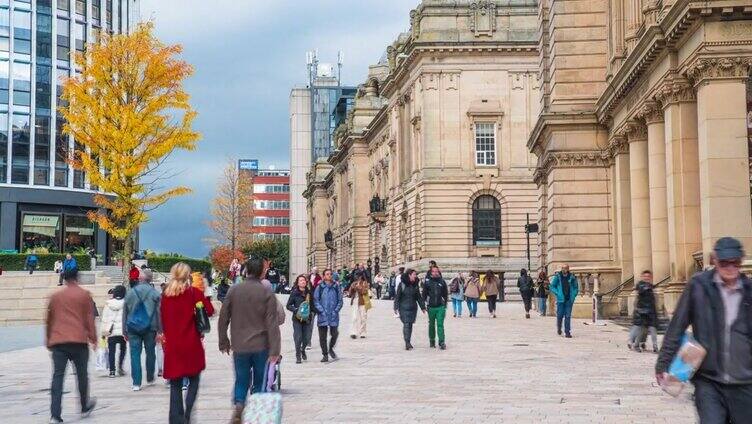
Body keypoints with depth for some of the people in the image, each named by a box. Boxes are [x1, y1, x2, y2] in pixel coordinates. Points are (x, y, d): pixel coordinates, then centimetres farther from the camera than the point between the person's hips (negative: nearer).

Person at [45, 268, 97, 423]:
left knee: (58, 377, -2)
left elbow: (48, 320, 18)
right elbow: (89, 319, 0)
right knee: (82, 375, 13)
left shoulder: (55, 296, 14)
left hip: (57, 341, 3)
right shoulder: (84, 295, 3)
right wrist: (93, 338, 6)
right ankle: (85, 407, 26)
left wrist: (48, 341, 27)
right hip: (78, 341, -2)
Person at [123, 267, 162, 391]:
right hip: (150, 328, 0)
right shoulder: (155, 293, 0)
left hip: (133, 328, 0)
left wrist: (125, 331, 14)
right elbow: (159, 312, -3)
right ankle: (150, 379, 26)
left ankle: (136, 383, -3)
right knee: (150, 353, 14)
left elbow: (125, 313, 8)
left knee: (135, 354, 1)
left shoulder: (130, 293, 5)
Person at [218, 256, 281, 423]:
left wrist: (223, 342, 14)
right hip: (261, 346, -1)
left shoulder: (234, 290, -1)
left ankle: (238, 404, -12)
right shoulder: (267, 293, -7)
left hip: (239, 346, 2)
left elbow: (223, 318, 3)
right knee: (260, 382, 12)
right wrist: (274, 350, -8)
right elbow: (272, 323, -10)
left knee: (241, 380, 12)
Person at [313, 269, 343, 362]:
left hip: (334, 316, 1)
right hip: (323, 316, -1)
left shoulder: (336, 287, 6)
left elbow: (340, 301, 7)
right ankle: (325, 354, 12)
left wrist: (336, 311, -5)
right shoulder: (320, 287, 2)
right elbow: (316, 301, 0)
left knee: (334, 334, -2)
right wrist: (322, 311, -10)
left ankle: (331, 348, 27)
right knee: (322, 336, 1)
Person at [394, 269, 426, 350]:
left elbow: (419, 297, 16)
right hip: (404, 308, -5)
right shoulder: (402, 285, -6)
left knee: (410, 325, 8)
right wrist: (396, 307, -9)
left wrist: (423, 307, 14)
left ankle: (408, 342, 16)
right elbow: (397, 296, -4)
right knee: (406, 324, -12)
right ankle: (407, 343, -15)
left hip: (413, 308, 5)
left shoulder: (415, 286, 9)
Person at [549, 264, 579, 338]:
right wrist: (557, 293, -5)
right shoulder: (557, 276, 0)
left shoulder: (572, 277, 4)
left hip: (569, 300, 1)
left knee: (568, 316, -1)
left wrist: (573, 295, 0)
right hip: (560, 299, -1)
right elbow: (552, 286, 6)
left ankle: (567, 332, 2)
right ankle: (559, 327, 29)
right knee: (560, 315, 0)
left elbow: (576, 288, 14)